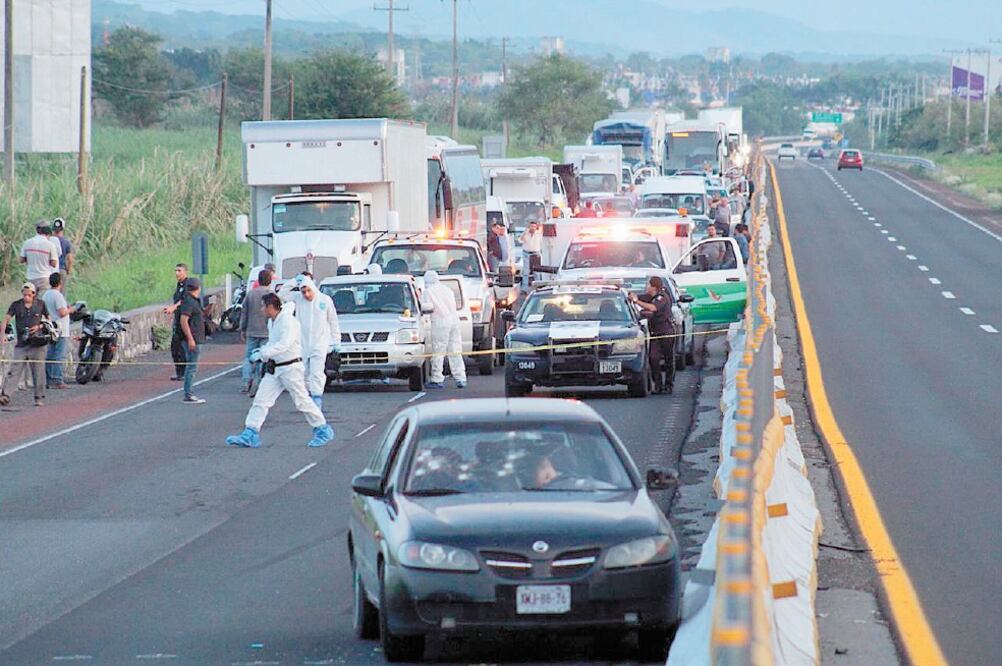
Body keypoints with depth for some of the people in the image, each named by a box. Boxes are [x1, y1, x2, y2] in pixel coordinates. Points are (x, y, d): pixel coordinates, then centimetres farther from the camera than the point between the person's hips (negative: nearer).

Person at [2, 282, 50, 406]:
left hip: (37, 344, -1)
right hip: (21, 344, 1)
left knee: (38, 372, 1)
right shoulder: (16, 305, 4)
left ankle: (39, 398, 7)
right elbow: (7, 318, -5)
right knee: (15, 372, -4)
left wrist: (39, 327, -8)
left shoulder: (40, 304, 4)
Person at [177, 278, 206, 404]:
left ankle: (189, 394, 19)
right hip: (192, 339, -11)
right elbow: (183, 320, -24)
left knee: (191, 367, 14)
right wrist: (190, 339, -26)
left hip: (195, 340, 11)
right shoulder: (188, 302, -16)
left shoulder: (193, 301, 16)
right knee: (191, 367, -9)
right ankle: (188, 396, -9)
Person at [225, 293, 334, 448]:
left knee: (302, 401, -1)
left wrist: (263, 354, -32)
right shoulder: (272, 322, 10)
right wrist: (262, 350, 6)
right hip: (274, 369, 9)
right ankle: (250, 435, 0)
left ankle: (323, 431, 14)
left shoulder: (288, 322, -19)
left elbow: (284, 344, -30)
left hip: (290, 368, -9)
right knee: (260, 400, 1)